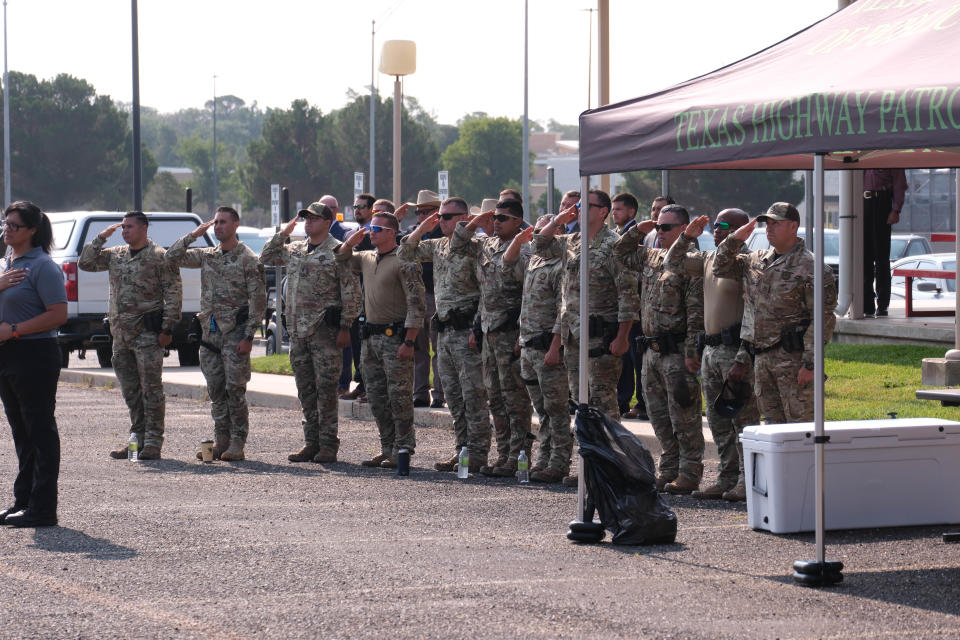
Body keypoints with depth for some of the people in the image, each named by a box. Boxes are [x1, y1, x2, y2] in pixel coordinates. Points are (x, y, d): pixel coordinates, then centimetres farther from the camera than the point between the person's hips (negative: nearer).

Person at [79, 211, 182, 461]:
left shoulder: (160, 257, -4)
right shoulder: (115, 255, 15)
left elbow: (173, 294, -7)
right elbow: (85, 263, 16)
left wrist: (167, 328, -13)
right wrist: (101, 238, 7)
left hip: (147, 333, -7)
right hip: (121, 332, 7)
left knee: (151, 388, -6)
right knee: (130, 390, 10)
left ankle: (153, 442, -4)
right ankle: (137, 438, 17)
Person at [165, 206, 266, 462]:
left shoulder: (248, 259, -5)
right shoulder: (207, 256, 13)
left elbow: (258, 301, -8)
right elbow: (172, 257, 8)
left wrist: (248, 336, -14)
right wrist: (194, 234, -1)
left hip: (235, 332, -6)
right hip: (209, 332, 6)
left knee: (235, 390, -5)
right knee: (215, 390, 8)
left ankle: (237, 444, 0)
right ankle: (221, 441, 14)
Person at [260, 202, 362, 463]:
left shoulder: (337, 251, -4)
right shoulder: (294, 250, 15)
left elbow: (351, 292, -7)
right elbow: (265, 257, 27)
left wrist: (345, 326, -12)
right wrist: (283, 234, 15)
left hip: (325, 330, -7)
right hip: (297, 331, 7)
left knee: (325, 388, -6)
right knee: (305, 390, 9)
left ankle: (328, 445, -2)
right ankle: (311, 442, 15)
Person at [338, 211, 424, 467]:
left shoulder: (403, 262, -11)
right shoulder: (366, 259, 13)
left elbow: (416, 304, -14)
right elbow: (341, 259, 27)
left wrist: (409, 341, -20)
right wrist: (352, 241, 6)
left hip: (395, 337, -8)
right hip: (371, 338, 8)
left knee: (399, 397, -6)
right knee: (377, 398, 11)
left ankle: (402, 451, -2)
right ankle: (387, 449, 17)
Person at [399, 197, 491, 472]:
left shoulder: (474, 247, -11)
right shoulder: (437, 247, 14)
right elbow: (405, 254, 19)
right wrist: (422, 228, 6)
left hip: (467, 329, -8)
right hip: (444, 331, 8)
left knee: (473, 394, -6)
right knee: (453, 395, 11)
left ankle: (478, 454, -4)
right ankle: (461, 450, 17)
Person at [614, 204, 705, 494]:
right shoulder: (650, 258, 14)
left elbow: (696, 313, -15)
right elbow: (620, 253, 31)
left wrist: (691, 353, -20)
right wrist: (636, 231, 14)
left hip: (676, 351, -8)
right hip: (651, 349, 9)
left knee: (683, 416, -4)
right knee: (659, 416, 12)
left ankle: (689, 474, 1)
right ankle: (669, 470, 20)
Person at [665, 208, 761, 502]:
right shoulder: (708, 259, 15)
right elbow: (673, 263, 23)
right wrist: (687, 237, 8)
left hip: (735, 349, -9)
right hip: (710, 350, 9)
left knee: (743, 417, -6)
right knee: (718, 421, 12)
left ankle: (748, 482, -4)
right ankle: (727, 479, 18)